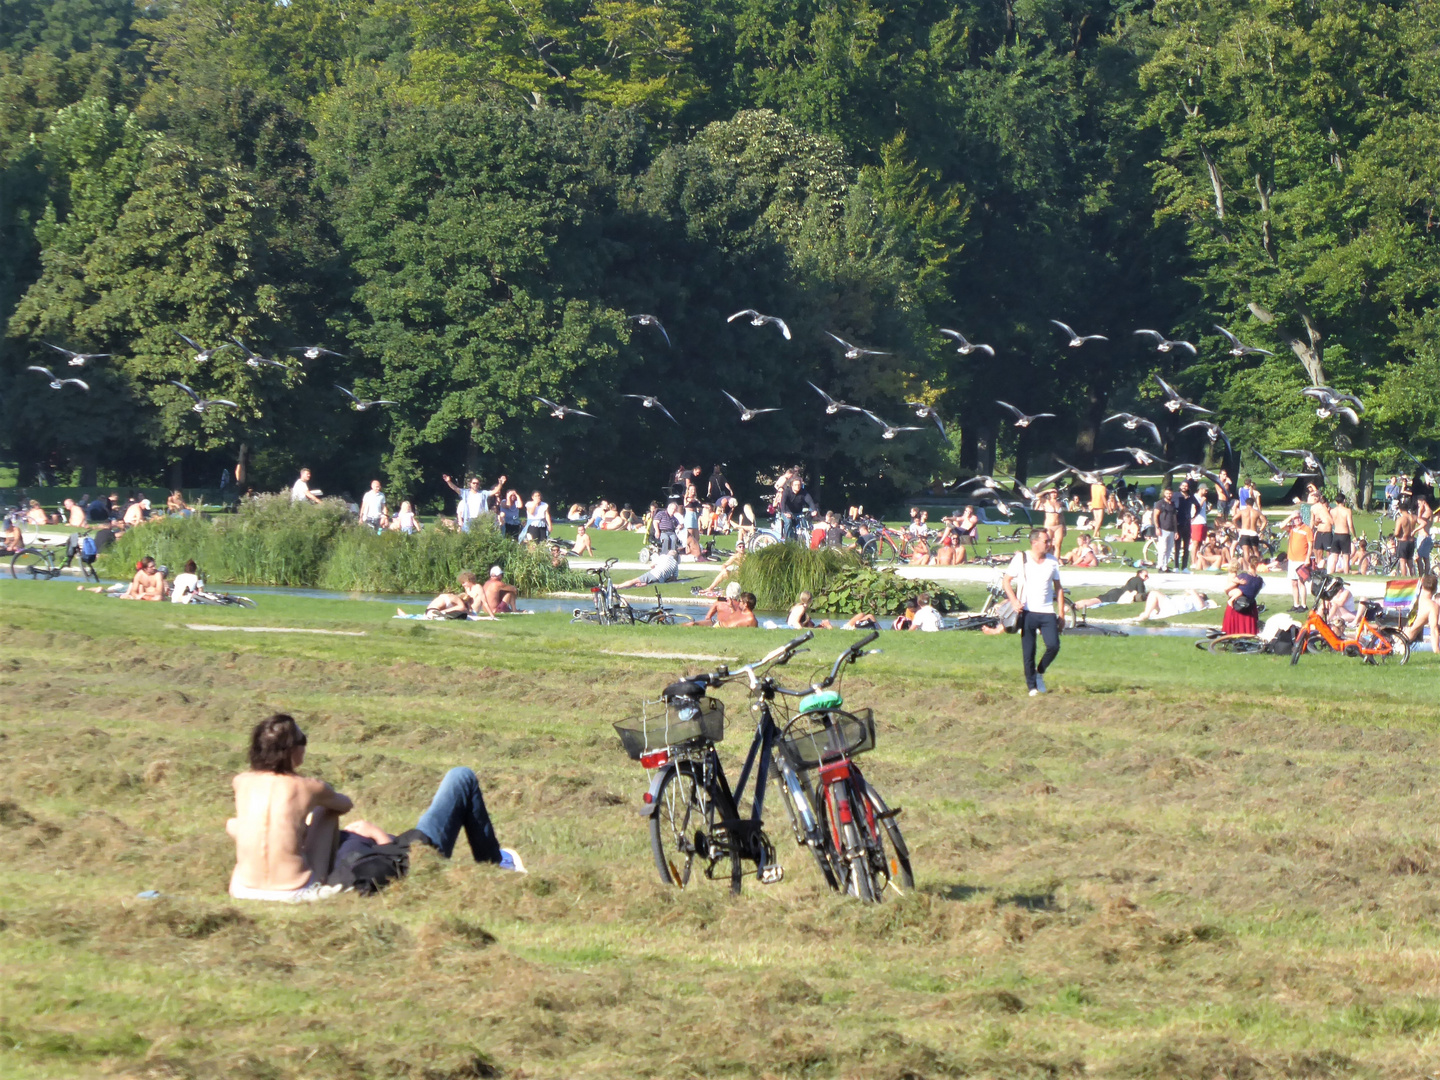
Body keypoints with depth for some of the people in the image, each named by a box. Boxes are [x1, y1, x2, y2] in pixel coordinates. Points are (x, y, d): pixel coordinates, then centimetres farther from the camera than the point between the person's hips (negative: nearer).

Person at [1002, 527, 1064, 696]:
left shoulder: (1052, 561, 8)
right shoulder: (1021, 559, -1)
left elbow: (1058, 588, 14)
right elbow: (1006, 581, 2)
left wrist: (1062, 614, 8)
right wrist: (1014, 601, -14)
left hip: (1047, 612, 2)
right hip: (1027, 611, -2)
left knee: (1053, 646, -12)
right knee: (1028, 652, -2)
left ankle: (1040, 673, 15)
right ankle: (1032, 686, 10)